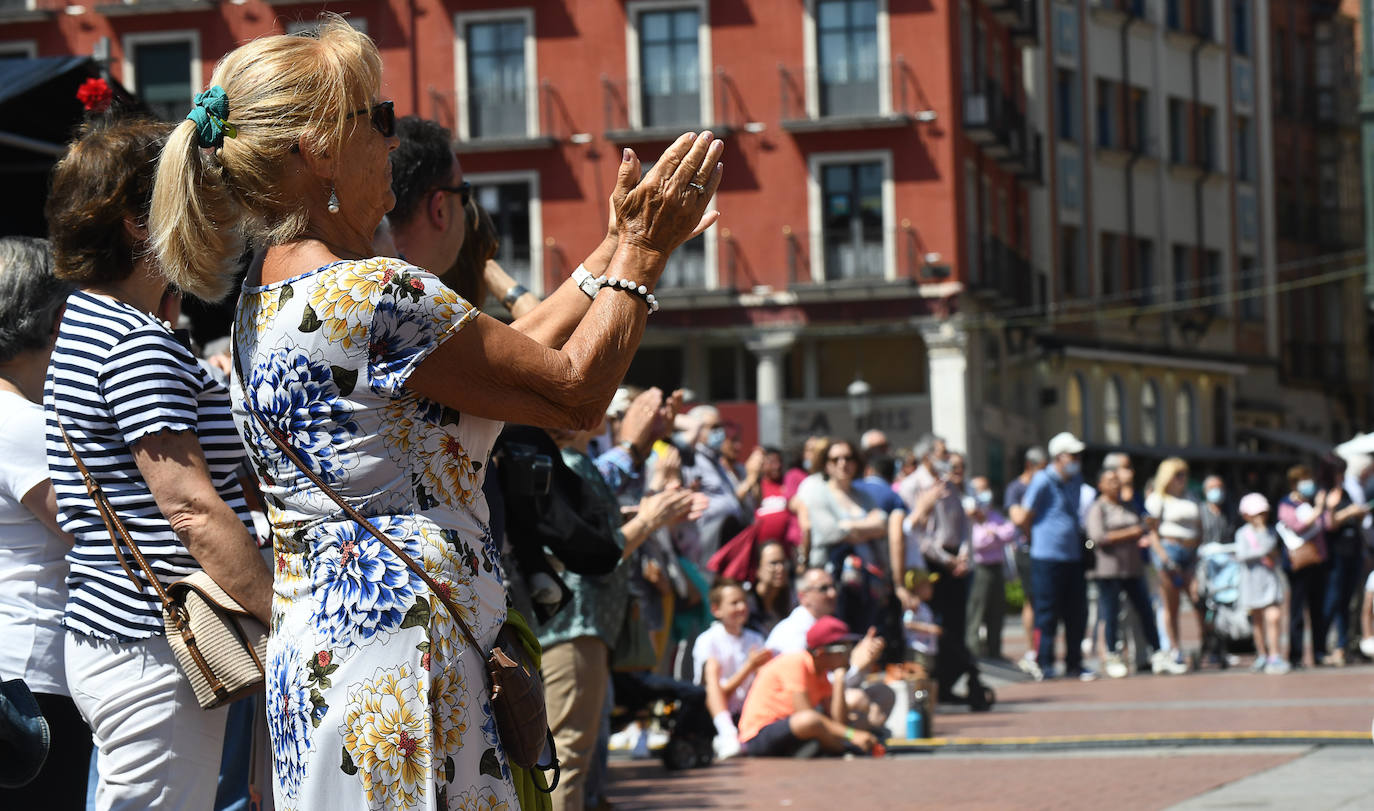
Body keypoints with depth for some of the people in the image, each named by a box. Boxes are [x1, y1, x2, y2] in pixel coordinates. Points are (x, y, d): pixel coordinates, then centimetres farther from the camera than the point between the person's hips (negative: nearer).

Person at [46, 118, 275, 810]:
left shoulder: (87, 323, 16)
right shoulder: (139, 345, -15)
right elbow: (192, 507, -21)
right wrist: (289, 621, -20)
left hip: (107, 641, 10)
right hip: (155, 652, -10)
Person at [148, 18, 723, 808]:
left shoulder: (271, 296, 12)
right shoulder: (372, 294, -18)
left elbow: (512, 355, 16)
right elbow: (576, 393, -11)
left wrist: (621, 244, 17)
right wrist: (643, 252, -1)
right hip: (397, 655, -10)